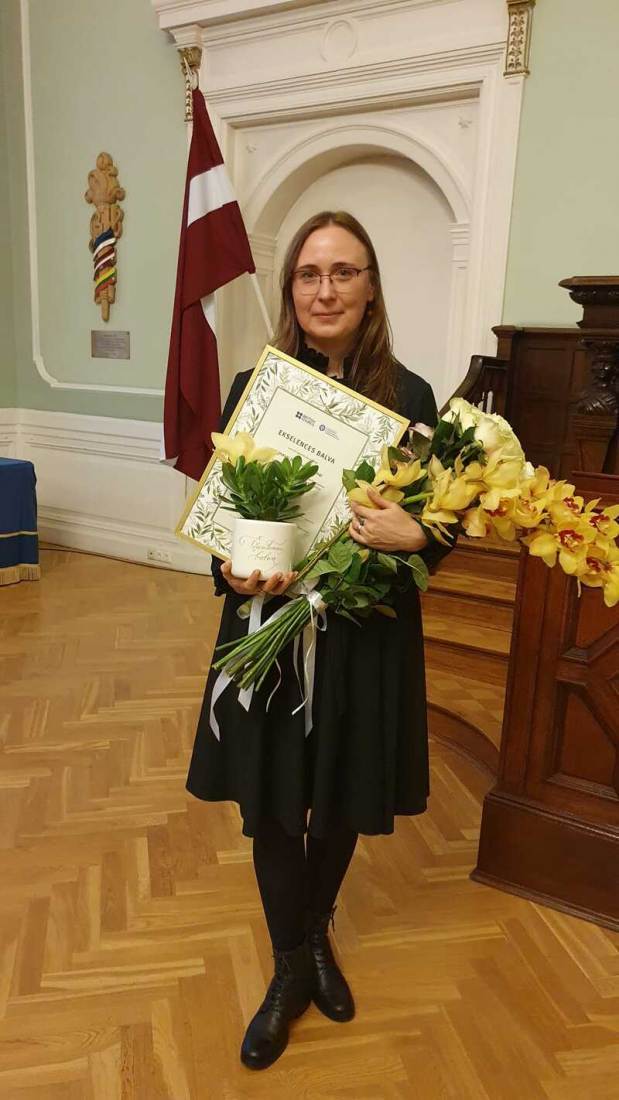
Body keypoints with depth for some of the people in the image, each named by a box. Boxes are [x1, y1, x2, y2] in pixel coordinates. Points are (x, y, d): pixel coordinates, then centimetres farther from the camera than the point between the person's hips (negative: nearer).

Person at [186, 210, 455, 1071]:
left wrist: (411, 536, -23)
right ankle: (292, 968, 40)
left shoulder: (408, 395, -6)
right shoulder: (253, 388, -3)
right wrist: (233, 572, -18)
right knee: (272, 806, 12)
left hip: (365, 637, 0)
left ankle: (317, 935, 50)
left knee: (341, 803, 18)